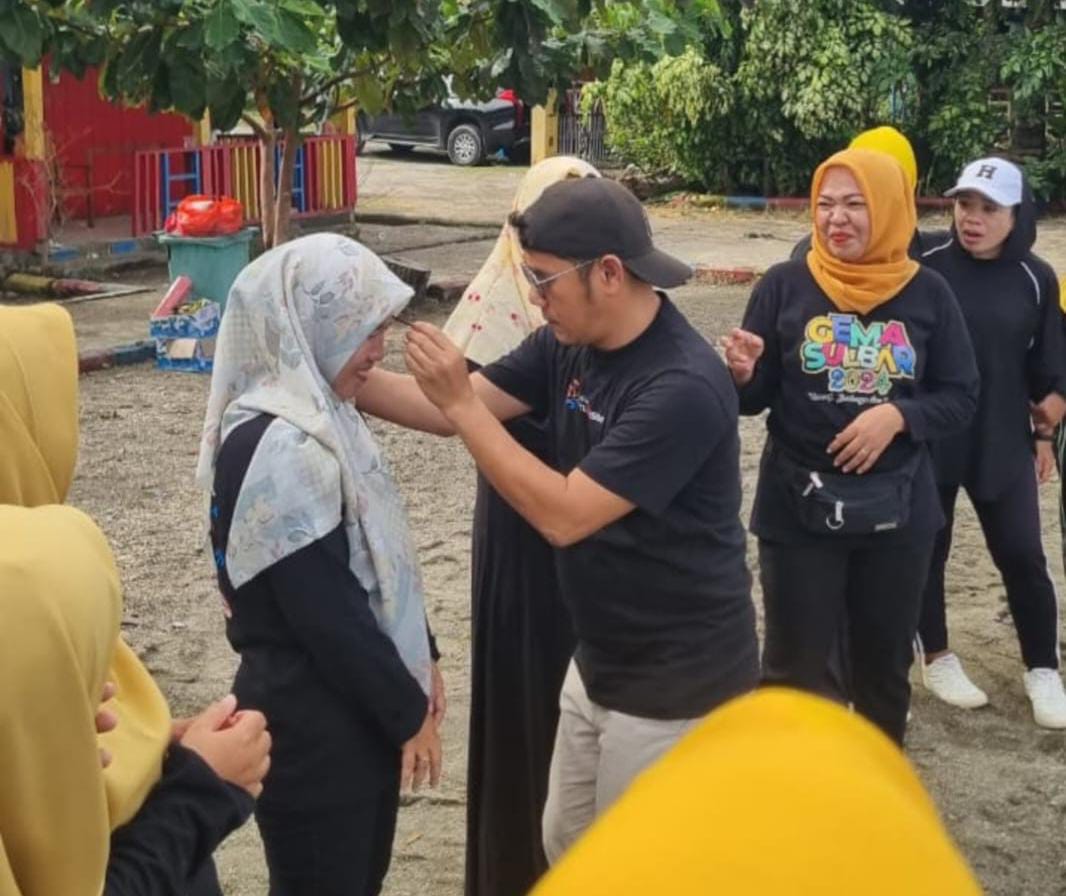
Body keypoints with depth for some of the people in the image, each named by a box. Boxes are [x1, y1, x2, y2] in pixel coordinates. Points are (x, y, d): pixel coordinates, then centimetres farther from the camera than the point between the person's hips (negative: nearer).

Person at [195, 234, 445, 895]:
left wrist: (418, 664, 15)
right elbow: (327, 614, -23)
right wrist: (408, 712, -13)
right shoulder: (278, 449, -25)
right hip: (313, 725, -9)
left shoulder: (320, 416, 5)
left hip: (358, 707, 9)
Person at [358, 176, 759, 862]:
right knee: (566, 849, 22)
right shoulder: (568, 345, -2)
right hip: (599, 662, 9)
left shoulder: (683, 386, -28)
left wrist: (461, 402, -28)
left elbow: (563, 514, -30)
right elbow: (451, 411, 3)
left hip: (677, 681, -8)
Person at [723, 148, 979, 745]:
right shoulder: (785, 286, -6)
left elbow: (961, 399, 1)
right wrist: (743, 374, -24)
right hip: (798, 509, -2)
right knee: (794, 669, 3)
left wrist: (897, 416, -17)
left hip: (897, 511, 2)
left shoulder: (927, 294, -2)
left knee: (885, 667, 18)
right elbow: (756, 398, -1)